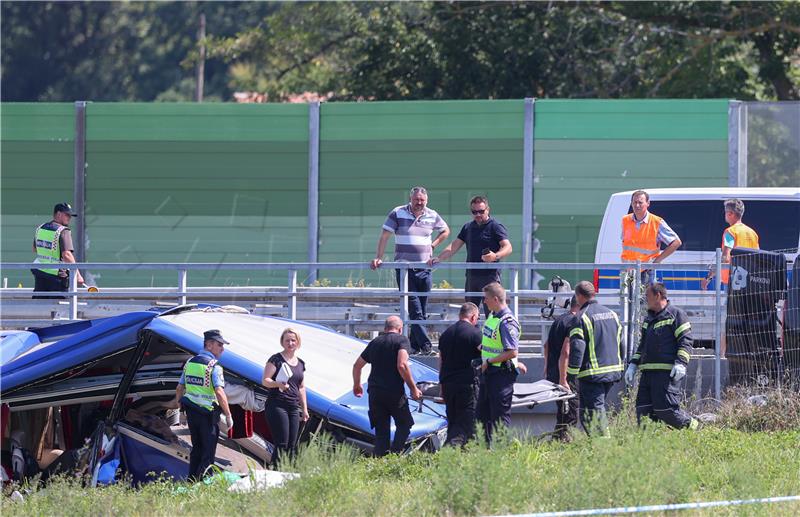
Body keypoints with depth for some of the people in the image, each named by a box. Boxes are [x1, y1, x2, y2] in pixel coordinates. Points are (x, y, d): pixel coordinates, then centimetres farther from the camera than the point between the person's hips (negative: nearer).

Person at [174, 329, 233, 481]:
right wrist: (228, 415, -15)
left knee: (196, 448, 17)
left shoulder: (190, 362, 10)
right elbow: (219, 392, -20)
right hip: (208, 412, -7)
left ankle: (191, 480, 19)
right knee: (208, 451, -2)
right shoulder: (214, 366, -13)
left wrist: (181, 406, 24)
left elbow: (179, 389, 15)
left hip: (191, 411, 7)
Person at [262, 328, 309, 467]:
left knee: (292, 446, 3)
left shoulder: (300, 363, 17)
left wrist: (305, 409, 21)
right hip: (277, 406, -7)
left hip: (294, 408, 7)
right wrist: (278, 384, -28)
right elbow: (265, 380, -8)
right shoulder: (276, 359, -2)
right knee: (282, 444, -13)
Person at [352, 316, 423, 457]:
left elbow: (357, 366, 24)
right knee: (404, 424, 7)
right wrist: (413, 388, -10)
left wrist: (357, 385, 41)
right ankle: (394, 455, -10)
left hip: (374, 392, 5)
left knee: (381, 430, 11)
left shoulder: (375, 342, 16)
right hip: (394, 392, -5)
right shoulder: (401, 340, -3)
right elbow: (402, 365, -17)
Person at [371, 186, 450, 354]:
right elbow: (385, 236, 0)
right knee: (414, 308, -9)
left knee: (422, 308, 4)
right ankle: (425, 344, -14)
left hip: (424, 268, 3)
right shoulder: (398, 213, -1)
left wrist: (433, 245, 11)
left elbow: (445, 231, 25)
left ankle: (415, 345, 12)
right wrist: (378, 258, -7)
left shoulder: (432, 216, 8)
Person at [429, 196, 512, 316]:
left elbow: (507, 247, -14)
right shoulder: (468, 227, 16)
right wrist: (438, 259, 2)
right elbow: (454, 246, 16)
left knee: (491, 312, -10)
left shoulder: (496, 227, -3)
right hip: (471, 276, 7)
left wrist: (496, 256, -34)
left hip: (489, 276, -7)